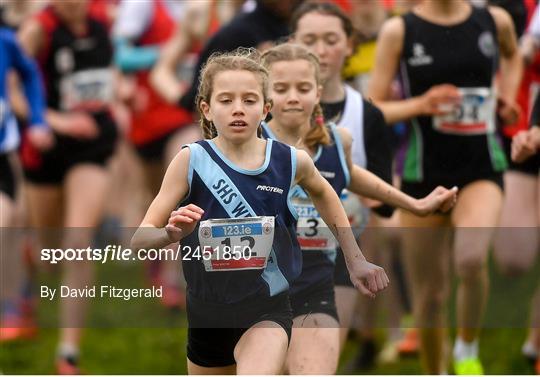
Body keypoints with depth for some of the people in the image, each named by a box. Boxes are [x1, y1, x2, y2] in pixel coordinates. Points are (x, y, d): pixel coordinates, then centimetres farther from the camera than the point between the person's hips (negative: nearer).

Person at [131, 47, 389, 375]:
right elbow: (140, 240, -14)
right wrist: (171, 234, -35)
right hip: (208, 313, 2)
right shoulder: (191, 161, -12)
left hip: (268, 311, -1)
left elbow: (322, 192, 18)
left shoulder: (292, 162, -7)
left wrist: (355, 259, 17)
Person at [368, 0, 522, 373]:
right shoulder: (399, 31, -4)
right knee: (429, 292, 6)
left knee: (471, 258, -28)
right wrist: (419, 104, -19)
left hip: (482, 169, 0)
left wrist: (507, 97, 10)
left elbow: (512, 54, 27)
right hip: (424, 172, 0)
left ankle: (467, 352, -3)